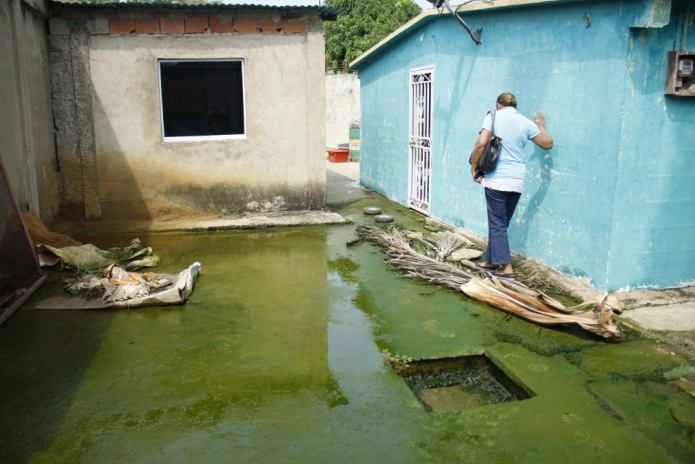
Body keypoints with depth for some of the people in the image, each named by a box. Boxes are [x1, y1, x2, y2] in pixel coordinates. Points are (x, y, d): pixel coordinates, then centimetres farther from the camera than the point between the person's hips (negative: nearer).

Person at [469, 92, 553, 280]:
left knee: (497, 224, 2)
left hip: (496, 179, -4)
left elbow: (481, 144, -14)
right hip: (517, 180, 5)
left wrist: (474, 167, -2)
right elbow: (548, 143, 14)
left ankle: (506, 267, 0)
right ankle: (489, 261, 24)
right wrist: (541, 125, 30)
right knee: (501, 223, 15)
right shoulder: (526, 122, 9)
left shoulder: (493, 117, -1)